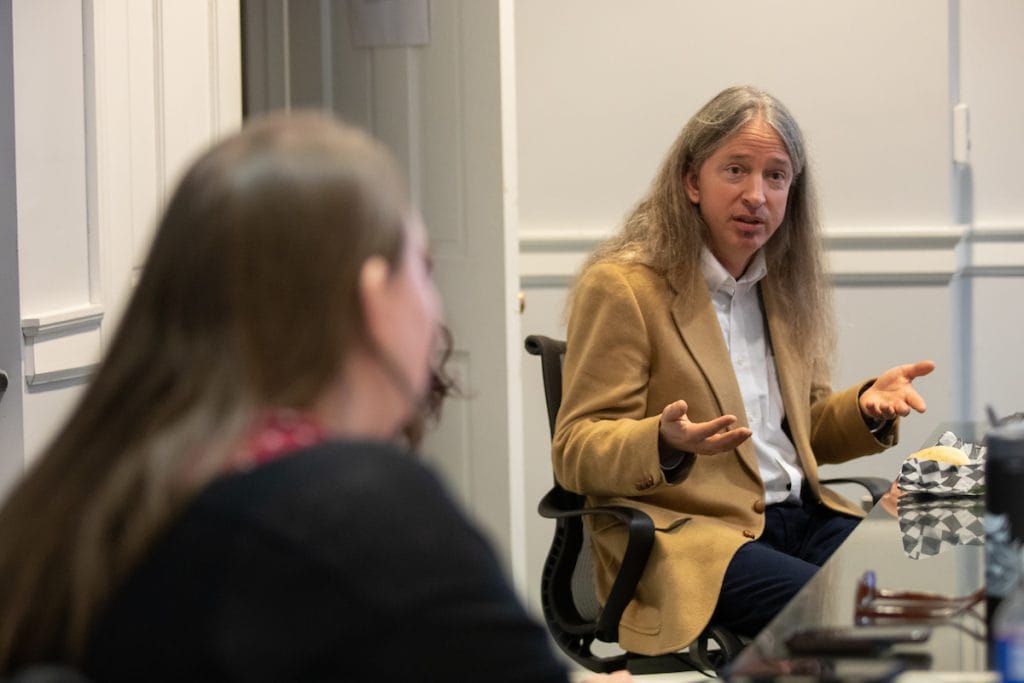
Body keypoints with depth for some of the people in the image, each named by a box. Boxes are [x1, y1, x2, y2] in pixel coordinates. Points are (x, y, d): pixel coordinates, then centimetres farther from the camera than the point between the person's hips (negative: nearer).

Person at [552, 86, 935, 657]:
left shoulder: (787, 286, 15)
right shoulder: (620, 287, -6)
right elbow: (576, 452, -8)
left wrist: (866, 407, 1)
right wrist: (667, 444, -28)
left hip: (802, 516, 7)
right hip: (685, 533, -6)